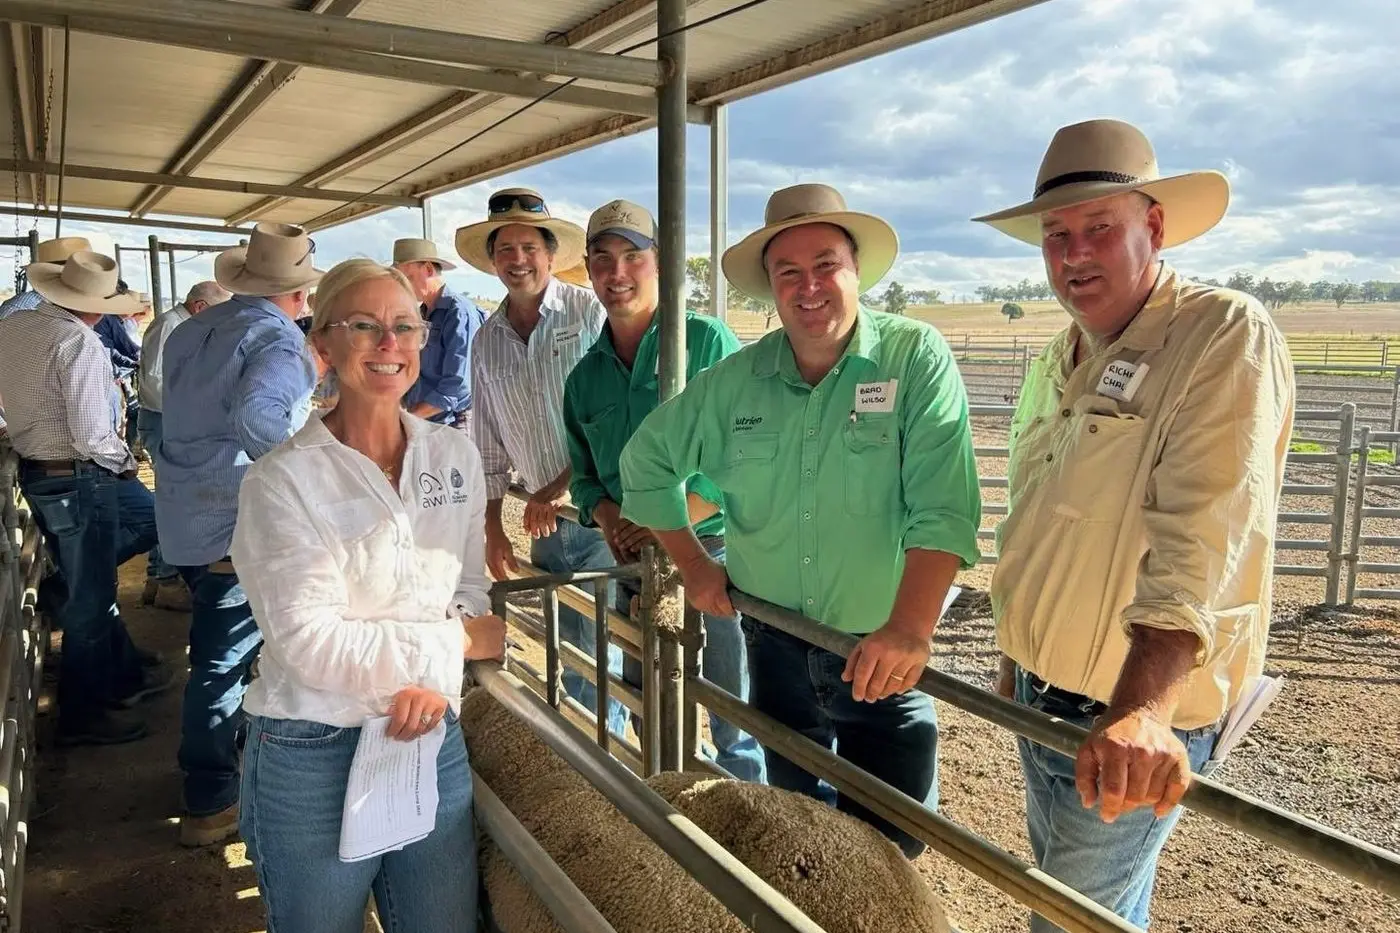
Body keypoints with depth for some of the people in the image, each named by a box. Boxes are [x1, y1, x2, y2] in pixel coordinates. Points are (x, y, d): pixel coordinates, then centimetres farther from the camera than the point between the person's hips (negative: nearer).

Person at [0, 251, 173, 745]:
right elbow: (92, 435, -25)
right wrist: (125, 459, -6)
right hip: (79, 478, -9)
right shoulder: (79, 342, -21)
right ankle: (82, 715, 17)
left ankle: (124, 670, 29)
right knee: (89, 598, 4)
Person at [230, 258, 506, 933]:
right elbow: (306, 640, -19)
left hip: (433, 737, 4)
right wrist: (455, 642, -13)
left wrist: (435, 681, -12)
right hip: (313, 755, -4)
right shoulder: (282, 480, -12)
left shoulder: (457, 458, 2)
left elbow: (468, 590, 7)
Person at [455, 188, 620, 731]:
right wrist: (492, 530, 12)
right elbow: (488, 450, 15)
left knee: (601, 654, 0)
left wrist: (557, 490, -13)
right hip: (544, 521, 5)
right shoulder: (486, 342, 9)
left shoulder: (590, 313, -7)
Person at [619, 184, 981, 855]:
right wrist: (692, 563, 6)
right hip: (775, 644, 4)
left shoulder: (916, 359, -14)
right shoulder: (734, 382, -2)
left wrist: (911, 628, -35)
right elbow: (647, 459, 11)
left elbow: (942, 506, -24)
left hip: (880, 655, -3)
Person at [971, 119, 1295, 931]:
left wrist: (1139, 711, -38)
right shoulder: (1061, 358, 8)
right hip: (1044, 697, 8)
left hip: (1134, 722, -8)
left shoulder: (1227, 337, -16)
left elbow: (1199, 542, -29)